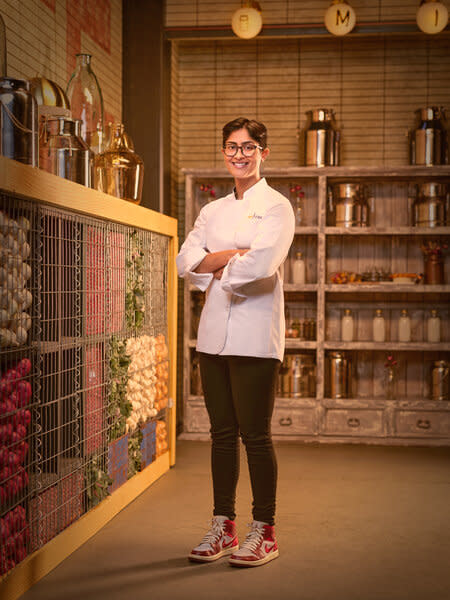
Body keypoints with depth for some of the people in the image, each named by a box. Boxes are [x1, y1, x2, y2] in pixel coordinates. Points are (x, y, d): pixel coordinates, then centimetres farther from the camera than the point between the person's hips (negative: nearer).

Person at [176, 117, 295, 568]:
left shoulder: (276, 207, -2)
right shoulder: (213, 211, 17)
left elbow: (261, 264, -19)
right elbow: (185, 261, 3)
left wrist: (215, 268, -3)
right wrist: (233, 255, -12)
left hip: (255, 335, -6)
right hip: (214, 332, 6)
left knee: (255, 435, -2)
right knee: (222, 433, 11)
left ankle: (264, 532, 11)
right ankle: (223, 527, 21)